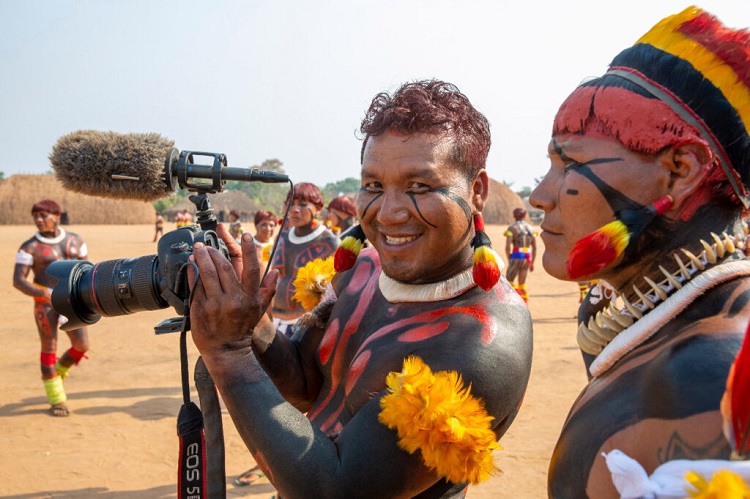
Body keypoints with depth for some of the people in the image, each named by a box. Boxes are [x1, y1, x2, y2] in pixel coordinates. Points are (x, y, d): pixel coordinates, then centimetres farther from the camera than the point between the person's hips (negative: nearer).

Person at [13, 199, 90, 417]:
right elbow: (18, 280, -11)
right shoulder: (30, 247, -5)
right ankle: (56, 400, 9)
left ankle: (58, 371, 26)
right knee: (50, 346, -4)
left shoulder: (75, 241, 6)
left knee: (82, 345, -6)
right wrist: (48, 295, -24)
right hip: (45, 301, -3)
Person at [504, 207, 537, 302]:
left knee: (509, 282, 2)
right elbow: (534, 247, 11)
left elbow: (507, 246, -12)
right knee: (522, 284, 13)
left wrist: (509, 261, -1)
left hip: (516, 257, -5)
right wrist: (532, 263, 16)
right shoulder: (530, 228, 11)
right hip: (527, 258, 5)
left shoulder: (512, 228, -4)